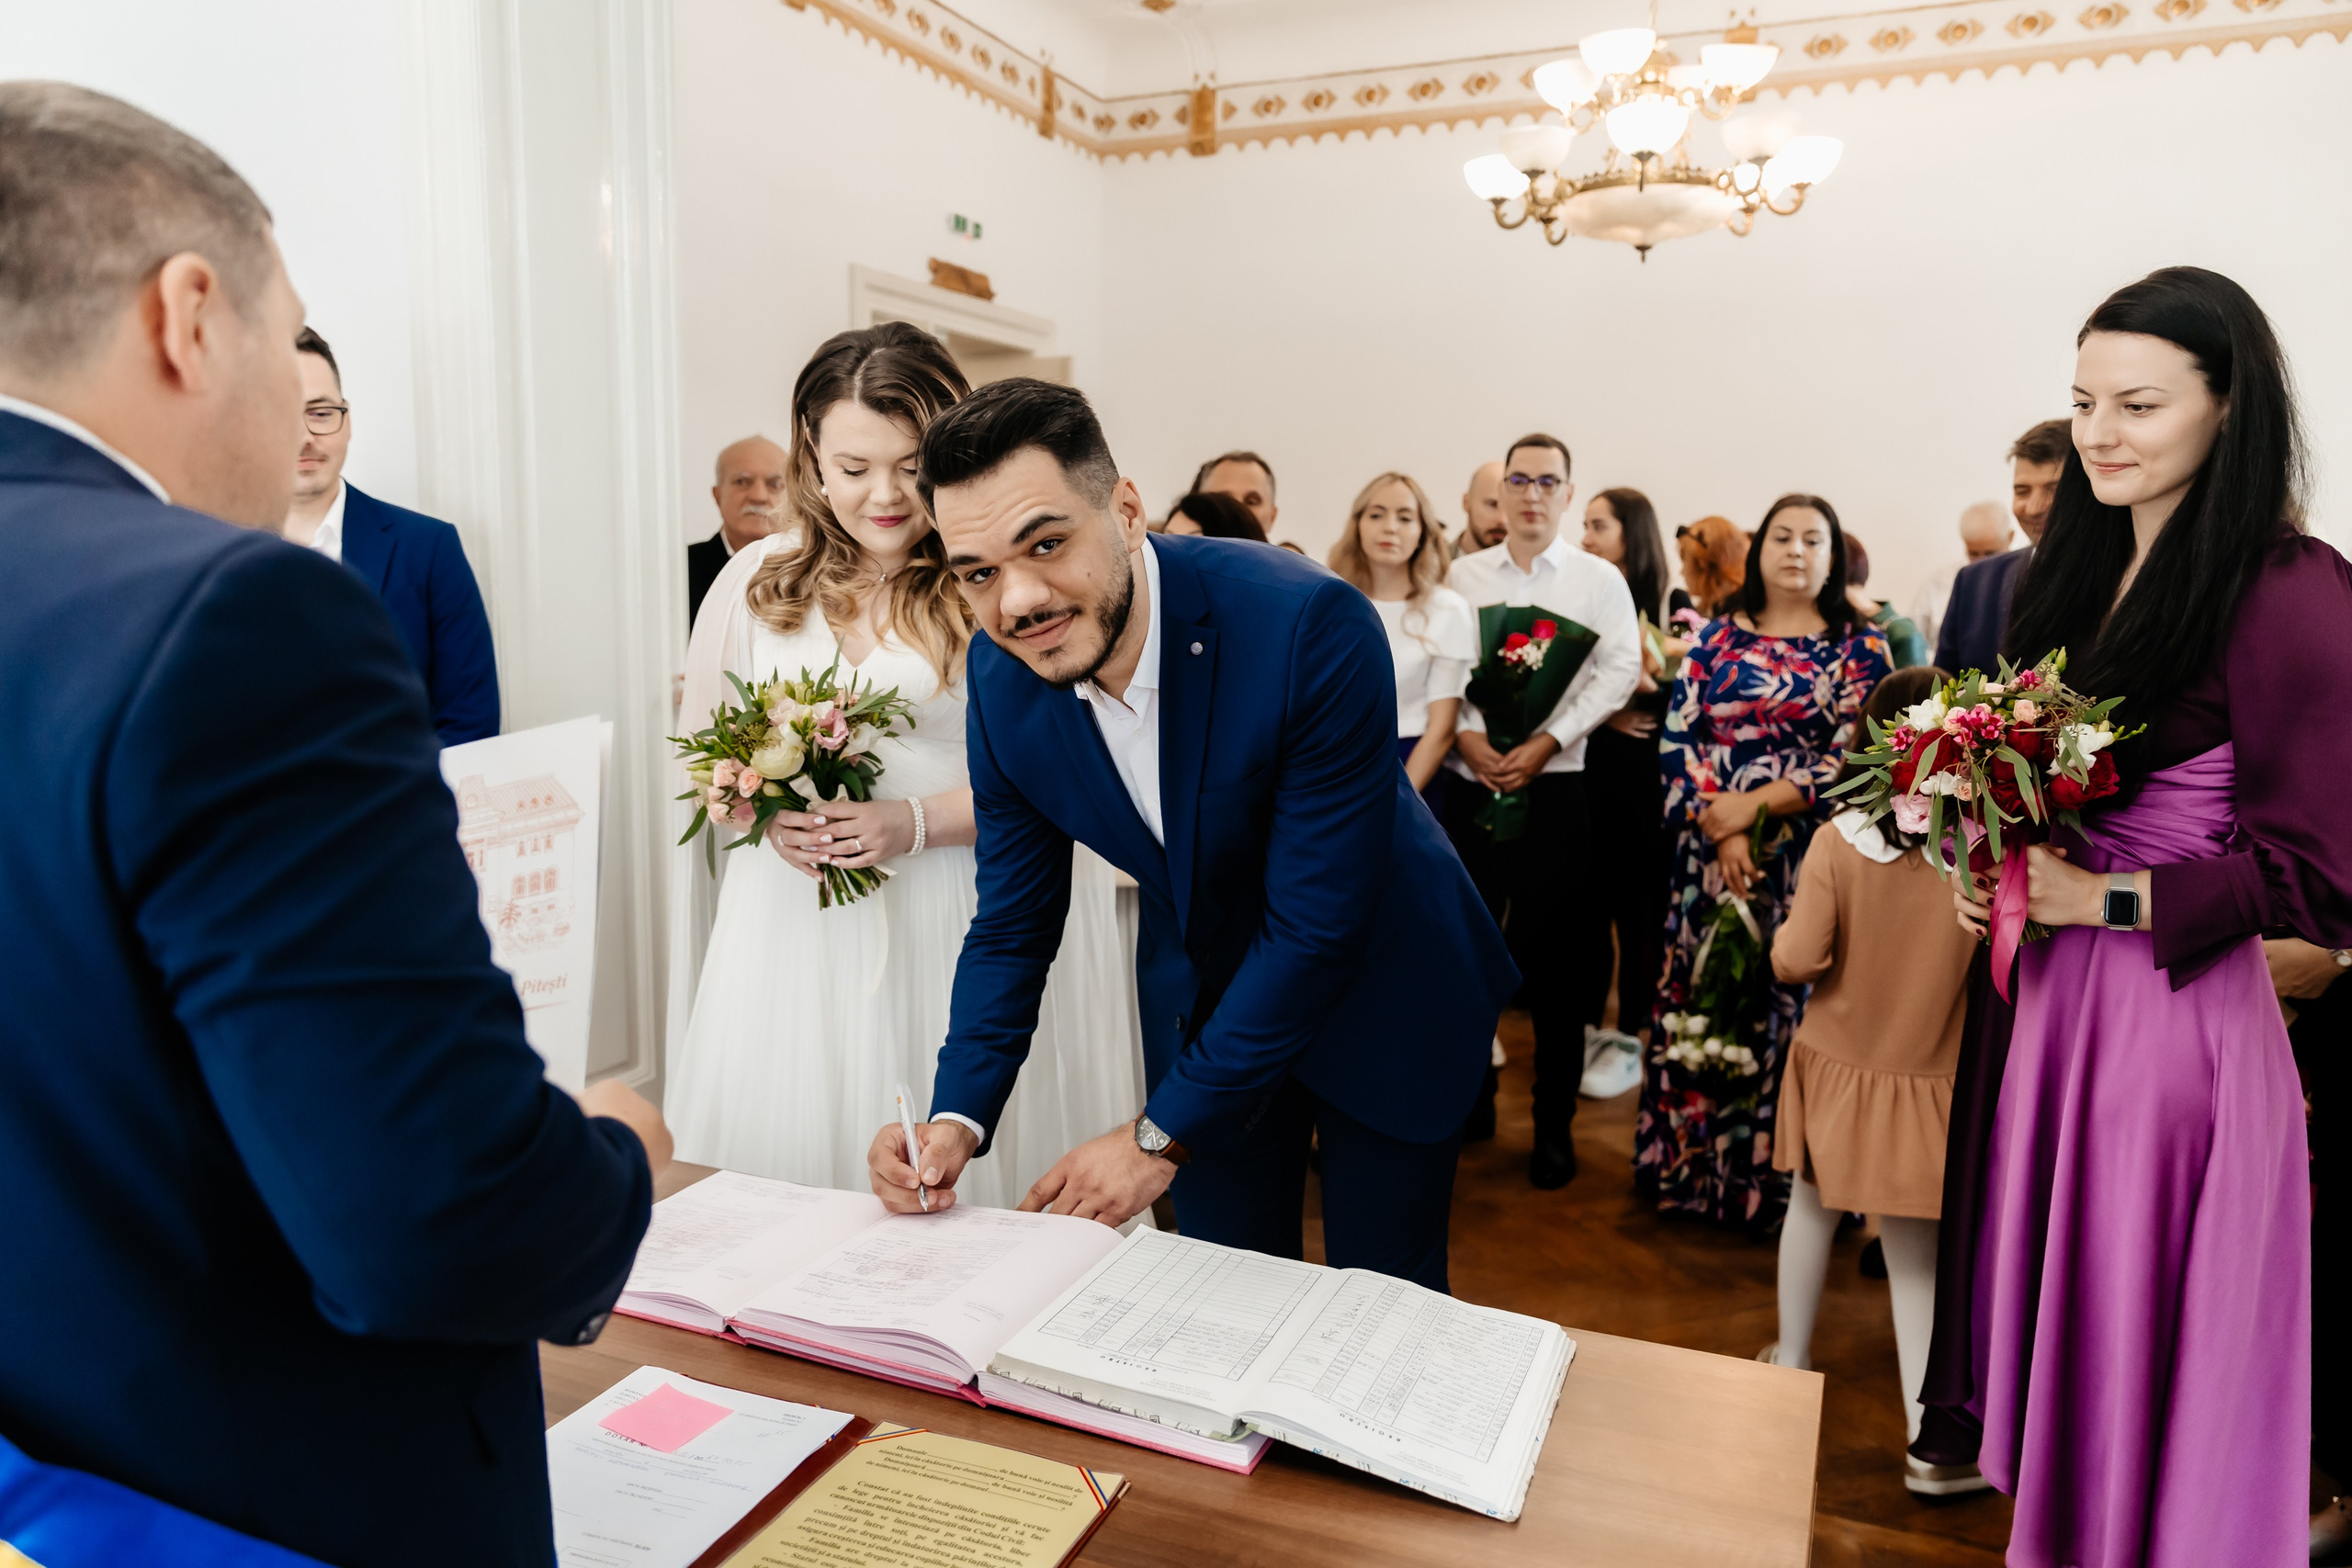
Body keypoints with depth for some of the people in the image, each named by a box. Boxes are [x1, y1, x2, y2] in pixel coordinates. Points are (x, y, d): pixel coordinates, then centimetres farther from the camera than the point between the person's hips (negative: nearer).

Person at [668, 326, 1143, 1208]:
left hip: (952, 930, -3)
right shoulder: (760, 579, 7)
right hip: (790, 926, 4)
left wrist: (916, 822, -18)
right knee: (783, 1159, 10)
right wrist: (769, 815, -6)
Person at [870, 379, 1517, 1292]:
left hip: (1378, 984, -3)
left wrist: (1160, 1135, -24)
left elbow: (1317, 927, -29)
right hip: (1204, 1000, 4)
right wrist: (957, 1118, -18)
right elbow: (1014, 923, -5)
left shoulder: (1310, 625, -33)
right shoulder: (1001, 678, -15)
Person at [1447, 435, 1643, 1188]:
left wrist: (1547, 742, -13)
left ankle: (1554, 1123, 16)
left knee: (1556, 957, 3)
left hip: (1555, 786, -1)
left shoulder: (1600, 579, 6)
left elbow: (1619, 670, -4)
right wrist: (1465, 735, -12)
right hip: (1467, 784, 2)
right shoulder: (1462, 575, 10)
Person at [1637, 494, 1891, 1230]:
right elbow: (1678, 739, 2)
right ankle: (1693, 1162, 20)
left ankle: (1781, 1176, 14)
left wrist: (1757, 805, -13)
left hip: (1809, 860, -2)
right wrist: (1721, 832, -10)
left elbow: (1857, 756, -5)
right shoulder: (1716, 638, 9)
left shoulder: (1860, 645, 3)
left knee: (1791, 1003, 0)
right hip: (1712, 857, 2)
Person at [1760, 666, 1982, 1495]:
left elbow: (1796, 960, -20)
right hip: (1926, 1080, 0)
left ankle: (1791, 1359, 41)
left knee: (1812, 1207, 23)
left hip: (1836, 1064, 1)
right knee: (1915, 1252, 12)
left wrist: (1787, 936, 0)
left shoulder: (1839, 839, -18)